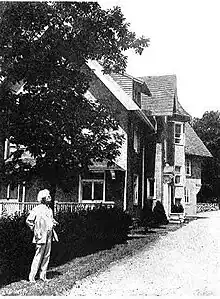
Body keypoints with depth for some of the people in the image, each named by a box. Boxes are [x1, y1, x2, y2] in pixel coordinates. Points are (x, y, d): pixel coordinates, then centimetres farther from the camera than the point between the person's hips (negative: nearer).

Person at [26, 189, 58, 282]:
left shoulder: (49, 210, 12)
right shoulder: (37, 209, -12)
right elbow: (28, 220, -9)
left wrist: (54, 223, 7)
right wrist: (35, 230, -9)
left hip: (49, 236, 8)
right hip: (41, 236, -8)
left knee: (46, 256, 10)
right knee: (38, 256, -6)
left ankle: (43, 275, 19)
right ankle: (32, 276, 3)